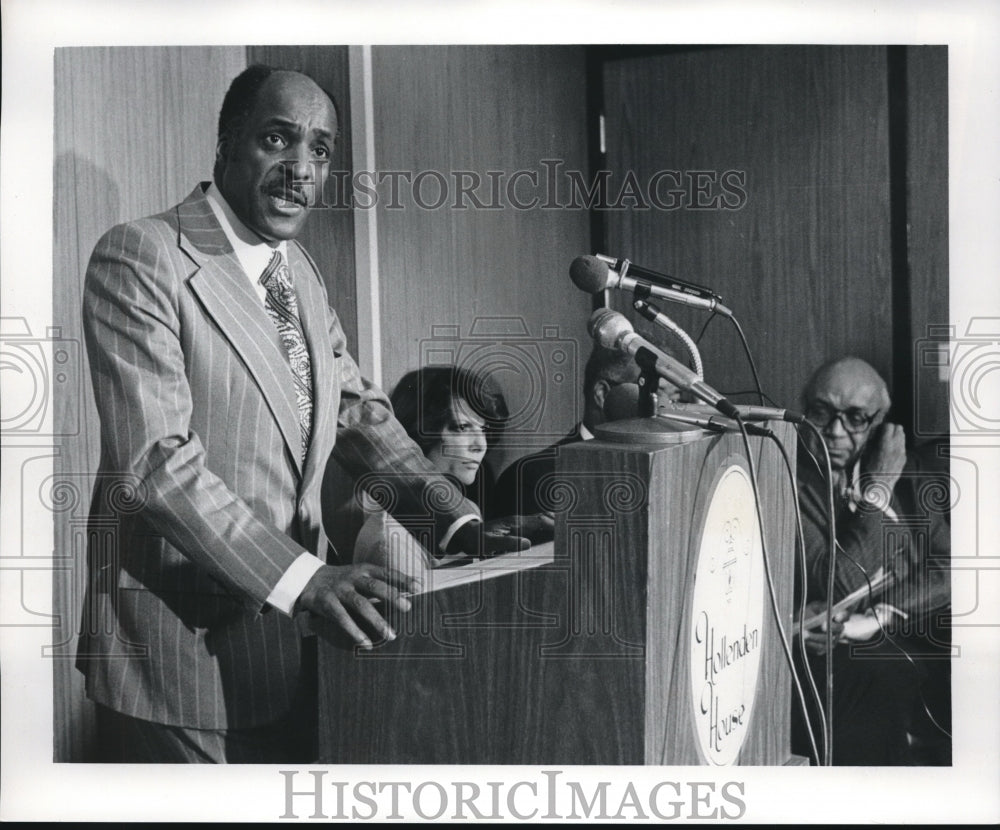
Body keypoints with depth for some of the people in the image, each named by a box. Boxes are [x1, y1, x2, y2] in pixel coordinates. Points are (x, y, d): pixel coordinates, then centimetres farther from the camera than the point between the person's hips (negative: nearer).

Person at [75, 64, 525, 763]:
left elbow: (356, 410, 12)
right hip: (179, 639, -7)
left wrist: (459, 521, -3)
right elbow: (154, 460, -23)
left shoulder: (298, 268, 11)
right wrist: (301, 576, -30)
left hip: (290, 632, 7)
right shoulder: (139, 257, -14)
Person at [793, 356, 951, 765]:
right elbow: (837, 587, -16)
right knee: (892, 674, -34)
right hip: (833, 651, -6)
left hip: (910, 629, 6)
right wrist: (879, 491, -13)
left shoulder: (903, 466, 12)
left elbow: (946, 569, 4)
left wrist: (876, 617, -12)